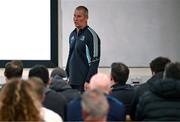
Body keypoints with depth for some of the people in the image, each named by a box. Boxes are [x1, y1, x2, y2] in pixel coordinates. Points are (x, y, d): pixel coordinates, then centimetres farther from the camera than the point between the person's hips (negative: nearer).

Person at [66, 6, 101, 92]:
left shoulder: (91, 35, -9)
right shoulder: (72, 34, 14)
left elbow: (95, 61, -14)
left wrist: (88, 81, -19)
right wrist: (67, 76, 17)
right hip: (73, 81, 7)